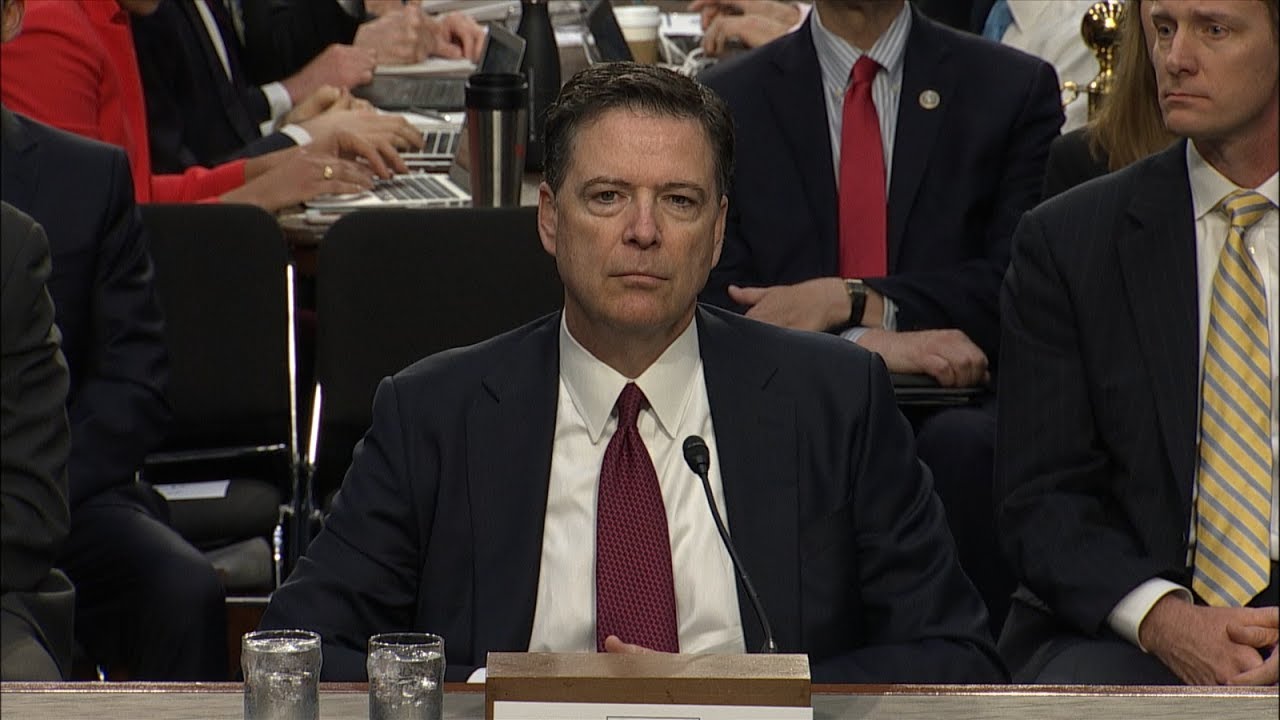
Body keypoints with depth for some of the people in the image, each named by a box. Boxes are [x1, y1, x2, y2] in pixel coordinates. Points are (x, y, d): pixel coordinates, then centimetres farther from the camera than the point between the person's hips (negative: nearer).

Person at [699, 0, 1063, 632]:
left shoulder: (1015, 89, 13)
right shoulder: (727, 103, 14)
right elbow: (716, 305, 3)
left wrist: (850, 300, -10)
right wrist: (866, 344, -15)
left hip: (956, 414, 0)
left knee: (962, 445, -36)